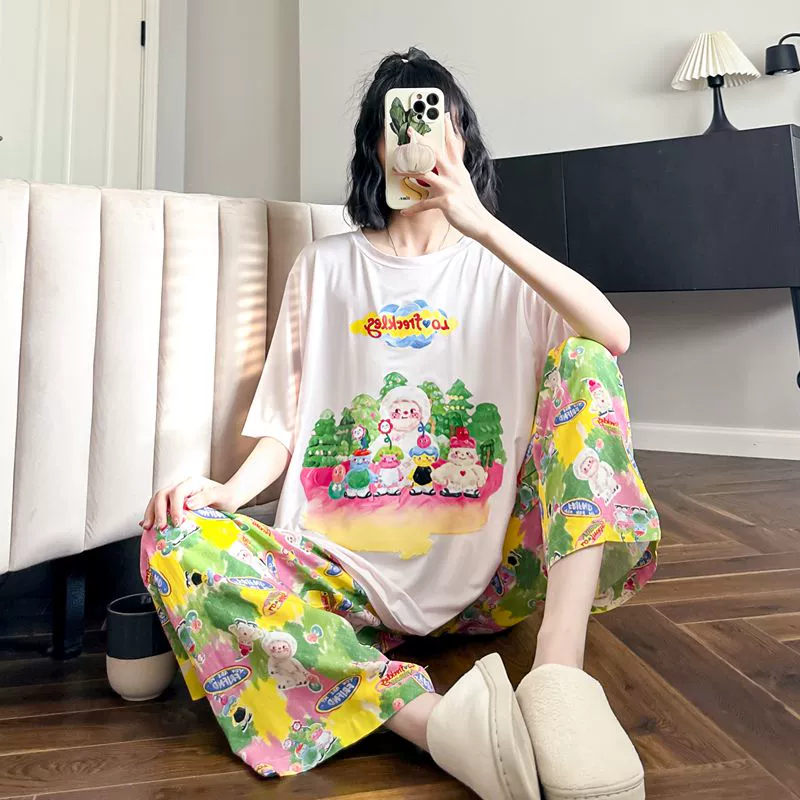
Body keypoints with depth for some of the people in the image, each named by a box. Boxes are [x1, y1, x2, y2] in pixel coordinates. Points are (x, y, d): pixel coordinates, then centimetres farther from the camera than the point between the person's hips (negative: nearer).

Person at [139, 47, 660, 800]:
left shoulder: (500, 267, 9)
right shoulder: (325, 266, 13)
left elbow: (614, 337, -12)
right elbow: (284, 420, 10)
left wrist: (479, 223, -19)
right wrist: (230, 489, -12)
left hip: (488, 572, 0)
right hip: (352, 575, 1)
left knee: (582, 361, -18)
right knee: (175, 544, -22)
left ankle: (557, 672, -33)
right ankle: (434, 721, -34)